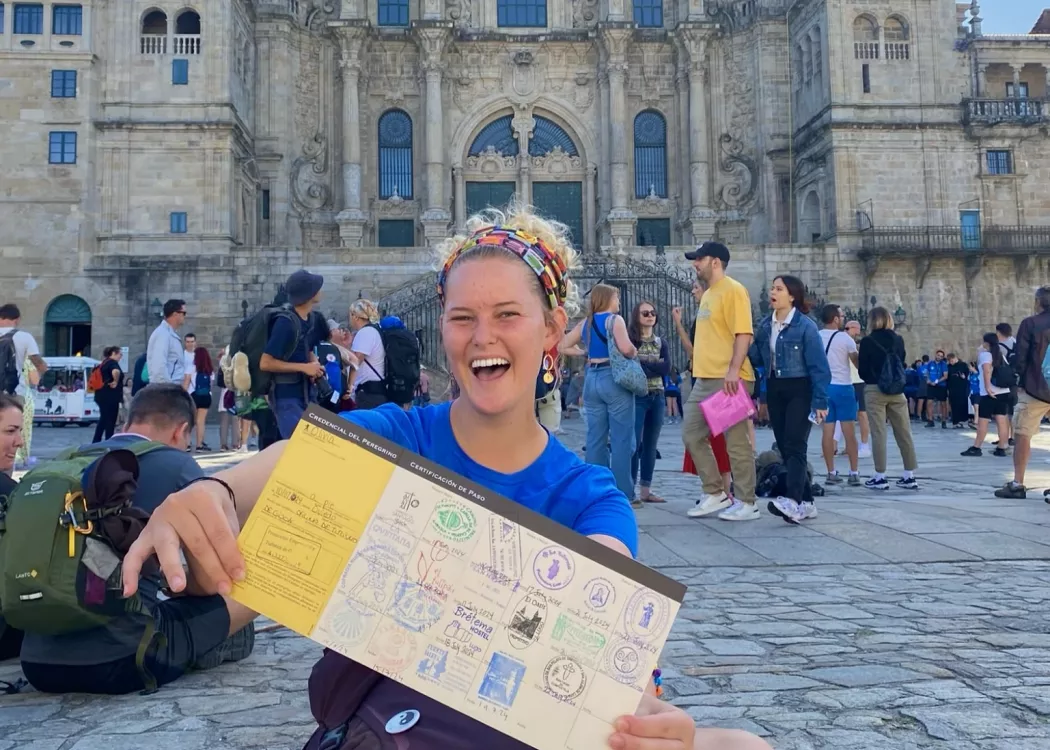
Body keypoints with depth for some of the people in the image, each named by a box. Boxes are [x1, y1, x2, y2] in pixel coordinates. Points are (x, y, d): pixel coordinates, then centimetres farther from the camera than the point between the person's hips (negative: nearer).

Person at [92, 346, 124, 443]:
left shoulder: (104, 363, 18)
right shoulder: (112, 363, -11)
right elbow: (116, 371, -35)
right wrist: (116, 382, -20)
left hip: (102, 395, 9)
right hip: (110, 396, -9)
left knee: (103, 419, 16)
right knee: (110, 420, -2)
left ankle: (96, 442, 18)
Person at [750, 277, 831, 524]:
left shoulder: (805, 326, -11)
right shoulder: (765, 325, 8)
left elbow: (819, 366, -11)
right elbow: (756, 358, 10)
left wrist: (820, 402, -15)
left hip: (799, 391, -7)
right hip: (775, 391, 7)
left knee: (794, 446, -16)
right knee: (784, 447, 7)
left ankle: (794, 502, -26)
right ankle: (806, 502, 16)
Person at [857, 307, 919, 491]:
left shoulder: (867, 341, -7)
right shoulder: (898, 340, 5)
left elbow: (862, 370, -5)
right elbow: (902, 365, 12)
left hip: (874, 390, -4)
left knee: (878, 434, -1)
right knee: (904, 433, 8)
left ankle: (880, 477, 1)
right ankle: (909, 476, 12)